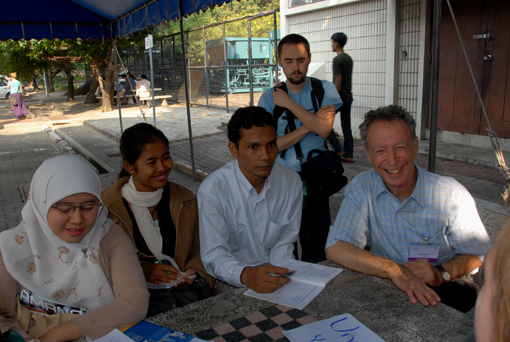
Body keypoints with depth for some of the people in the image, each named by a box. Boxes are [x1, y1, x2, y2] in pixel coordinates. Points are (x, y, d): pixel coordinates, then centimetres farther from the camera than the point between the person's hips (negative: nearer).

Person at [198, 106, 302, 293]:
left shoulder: (291, 181, -2)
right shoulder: (212, 190, -14)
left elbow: (285, 242, 2)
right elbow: (214, 255, -17)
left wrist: (274, 276, -15)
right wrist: (246, 275, -36)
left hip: (276, 276, 4)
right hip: (234, 282, -3)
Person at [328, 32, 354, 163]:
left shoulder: (337, 60, -13)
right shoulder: (349, 59, 14)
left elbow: (338, 81, -18)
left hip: (339, 96, -9)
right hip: (348, 97, 9)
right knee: (346, 127, 9)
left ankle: (339, 151, 0)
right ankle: (348, 155, 10)